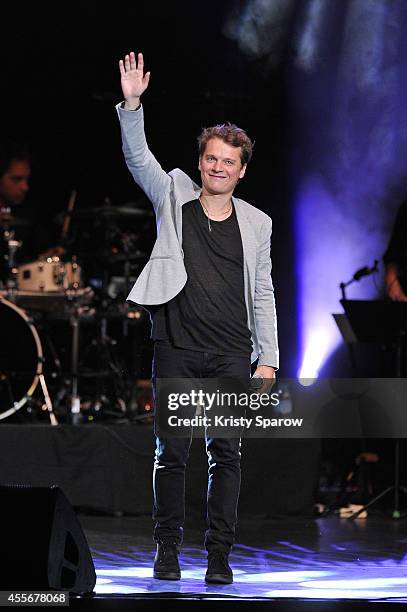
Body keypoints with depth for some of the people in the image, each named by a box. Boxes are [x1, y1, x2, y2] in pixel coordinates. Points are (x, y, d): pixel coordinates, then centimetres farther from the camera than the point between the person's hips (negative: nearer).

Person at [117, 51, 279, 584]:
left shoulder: (256, 223, 10)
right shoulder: (174, 198, 7)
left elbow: (263, 295, 11)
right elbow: (137, 157, -5)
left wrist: (268, 358, 5)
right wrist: (132, 104, -19)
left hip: (231, 355, 1)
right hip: (176, 350, -1)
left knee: (227, 454, -1)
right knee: (171, 452, 0)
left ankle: (220, 555, 3)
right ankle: (167, 550, 9)